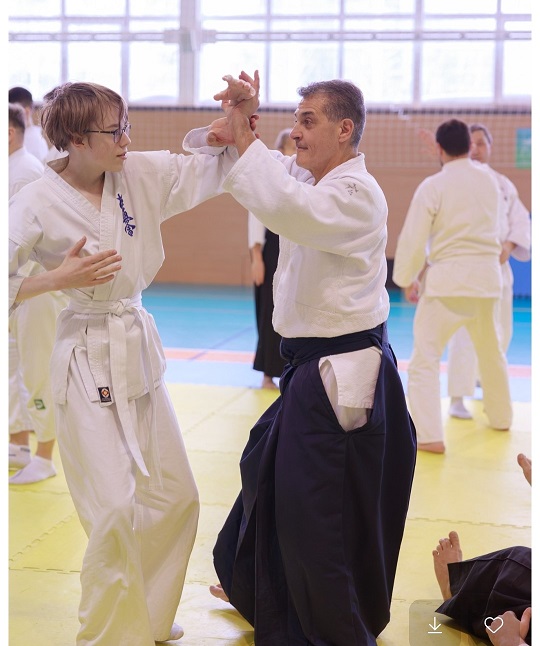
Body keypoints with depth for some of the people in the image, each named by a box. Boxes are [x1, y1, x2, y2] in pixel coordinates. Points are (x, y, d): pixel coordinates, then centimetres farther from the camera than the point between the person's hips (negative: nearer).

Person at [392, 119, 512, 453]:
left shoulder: (433, 186, -10)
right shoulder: (489, 180, 4)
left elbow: (413, 238, -8)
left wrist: (407, 280, 6)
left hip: (448, 279, -5)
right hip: (487, 276, 5)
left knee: (425, 356, -2)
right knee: (492, 350, 24)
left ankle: (429, 435, -11)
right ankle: (501, 416, 41)